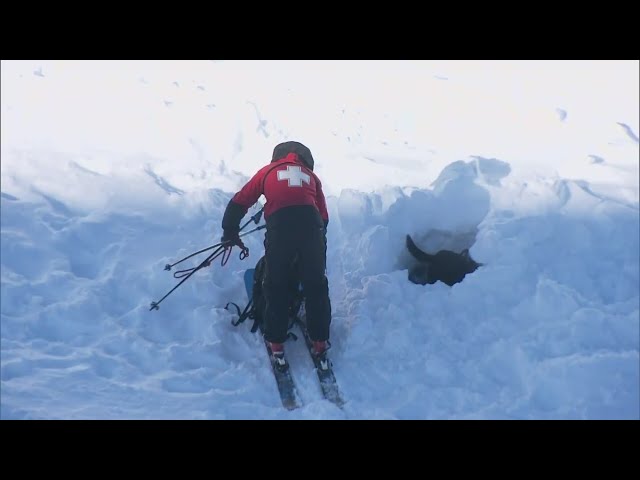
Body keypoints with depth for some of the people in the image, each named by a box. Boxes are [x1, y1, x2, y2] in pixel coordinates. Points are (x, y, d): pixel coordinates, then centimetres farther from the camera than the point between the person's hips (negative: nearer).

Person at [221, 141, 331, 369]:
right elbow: (324, 216, 20)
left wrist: (230, 232, 34)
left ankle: (276, 343, 19)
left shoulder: (268, 171, 24)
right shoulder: (311, 175, 27)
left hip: (279, 227, -1)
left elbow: (239, 202, 23)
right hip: (311, 226, 1)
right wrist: (318, 237, 33)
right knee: (316, 286, 15)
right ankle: (320, 342, 20)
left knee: (276, 287, 15)